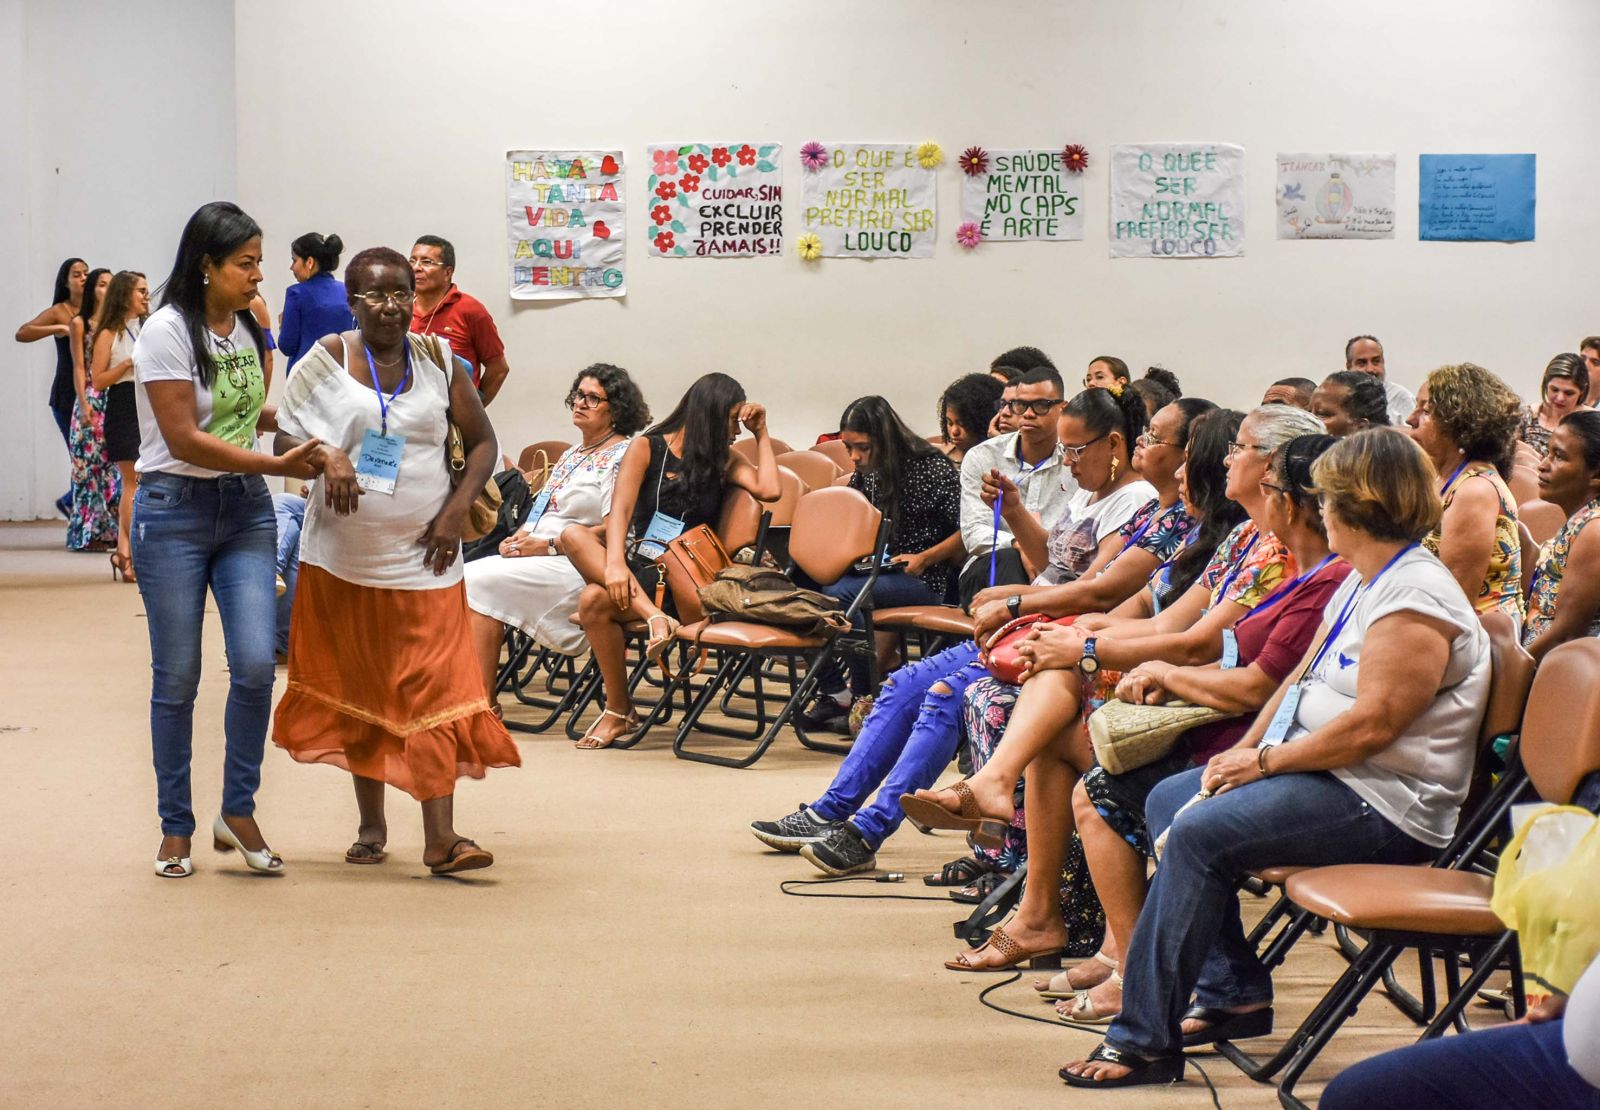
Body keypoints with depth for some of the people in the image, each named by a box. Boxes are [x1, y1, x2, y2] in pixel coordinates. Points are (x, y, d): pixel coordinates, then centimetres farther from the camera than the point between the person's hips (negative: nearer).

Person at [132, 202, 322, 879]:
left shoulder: (246, 328, 10)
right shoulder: (168, 331, -11)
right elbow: (184, 439, -17)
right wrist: (277, 464, -19)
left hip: (245, 508, 5)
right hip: (174, 511, -5)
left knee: (256, 662, -8)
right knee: (177, 677, 2)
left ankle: (238, 812, 8)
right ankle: (175, 829, 15)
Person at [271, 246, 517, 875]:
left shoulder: (437, 362, 4)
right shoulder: (326, 361, -1)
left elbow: (481, 441, 9)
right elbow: (284, 439, -1)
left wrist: (457, 509, -5)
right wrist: (325, 456, -22)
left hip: (421, 558, 0)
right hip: (343, 556, 0)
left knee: (434, 688, -8)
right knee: (357, 691, 10)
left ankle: (440, 839, -10)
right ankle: (371, 826, 23)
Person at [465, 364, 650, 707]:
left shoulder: (622, 457, -5)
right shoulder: (571, 455, 23)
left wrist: (548, 545, -16)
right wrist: (519, 537, 3)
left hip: (578, 567, -8)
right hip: (537, 557, 8)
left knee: (480, 583, -23)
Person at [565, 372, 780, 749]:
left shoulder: (722, 461, 17)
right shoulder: (647, 448, 10)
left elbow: (769, 491, -3)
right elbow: (620, 509, -6)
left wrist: (761, 434, 8)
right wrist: (614, 562, -25)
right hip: (635, 565, 1)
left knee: (594, 600, -31)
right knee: (574, 535, -32)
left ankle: (619, 712, -20)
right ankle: (653, 618, -43)